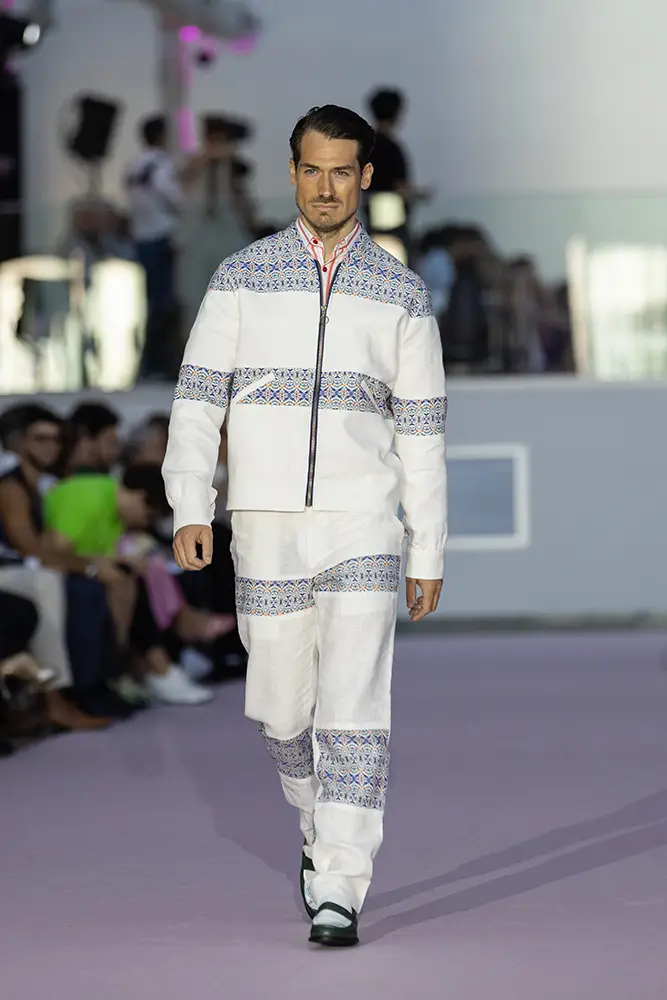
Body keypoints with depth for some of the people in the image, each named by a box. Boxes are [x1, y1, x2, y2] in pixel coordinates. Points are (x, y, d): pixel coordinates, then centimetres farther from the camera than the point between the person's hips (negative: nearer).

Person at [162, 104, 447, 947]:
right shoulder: (241, 279, 3)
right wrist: (190, 511, -11)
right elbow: (197, 401, 1)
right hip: (267, 530, 1)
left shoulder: (401, 295, 4)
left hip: (364, 532, -1)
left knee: (353, 709, -12)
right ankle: (322, 827, 39)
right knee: (283, 709, 11)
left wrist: (430, 554, 5)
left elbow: (421, 432, 6)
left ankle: (339, 891, -10)